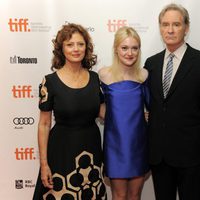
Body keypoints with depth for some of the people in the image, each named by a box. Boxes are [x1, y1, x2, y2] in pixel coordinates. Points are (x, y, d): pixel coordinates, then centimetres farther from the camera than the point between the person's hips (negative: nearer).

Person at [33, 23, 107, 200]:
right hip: (62, 149, -3)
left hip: (91, 147, 4)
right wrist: (44, 163, -8)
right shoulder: (51, 81, -11)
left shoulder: (95, 78, 0)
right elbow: (44, 125, -7)